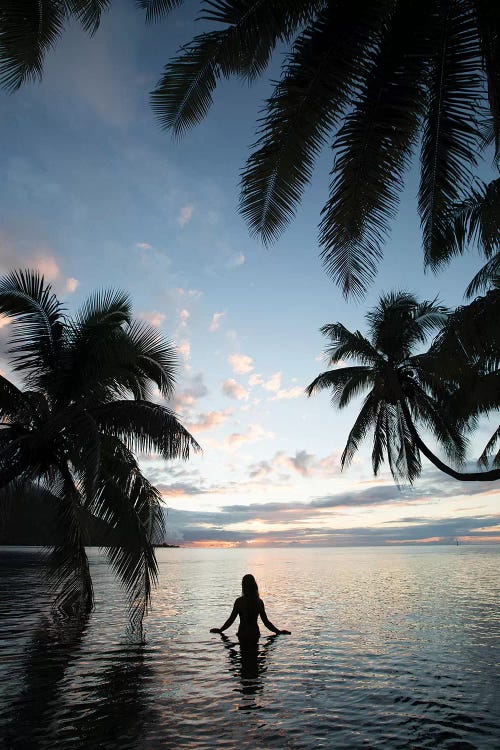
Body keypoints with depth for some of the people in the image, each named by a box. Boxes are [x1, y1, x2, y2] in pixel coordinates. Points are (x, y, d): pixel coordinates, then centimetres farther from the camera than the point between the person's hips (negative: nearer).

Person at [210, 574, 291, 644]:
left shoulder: (239, 601, -12)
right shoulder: (259, 602, -6)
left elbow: (231, 619, -7)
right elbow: (266, 621, -3)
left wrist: (220, 630, 7)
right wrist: (278, 632, 9)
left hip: (243, 634, -2)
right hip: (255, 633, 2)